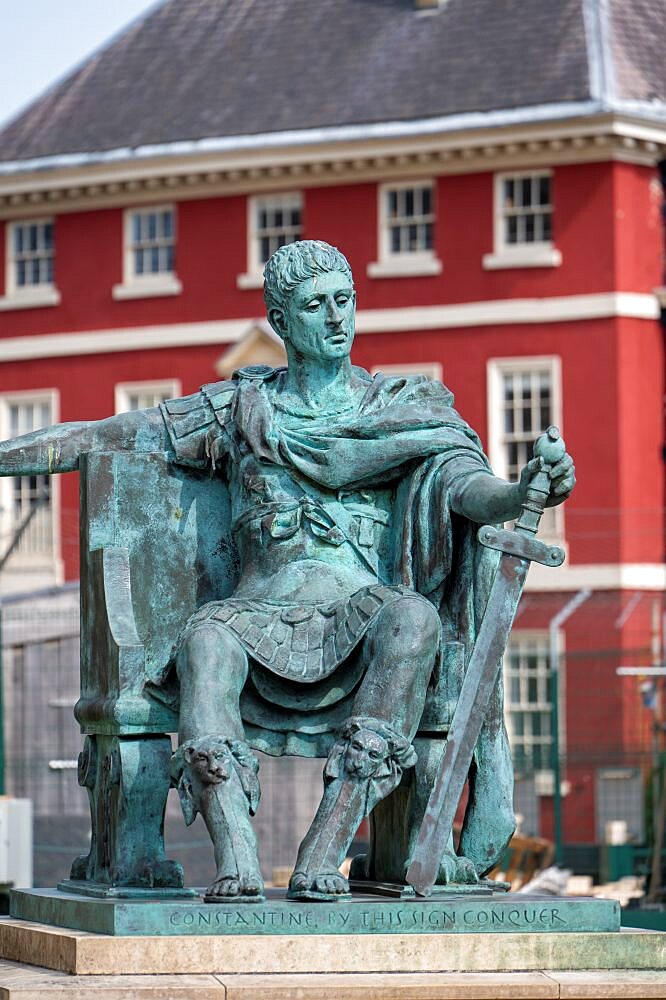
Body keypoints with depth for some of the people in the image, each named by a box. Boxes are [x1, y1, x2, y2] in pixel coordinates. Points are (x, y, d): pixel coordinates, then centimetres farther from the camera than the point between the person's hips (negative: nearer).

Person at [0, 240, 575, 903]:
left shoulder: (407, 409, 15)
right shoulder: (240, 408, 19)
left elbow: (464, 483, -4)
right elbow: (102, 438, 18)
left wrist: (525, 491, -27)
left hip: (362, 606, 0)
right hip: (266, 611, 1)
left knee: (415, 617, -36)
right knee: (206, 637, -35)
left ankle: (324, 855, -42)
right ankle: (236, 865, -48)